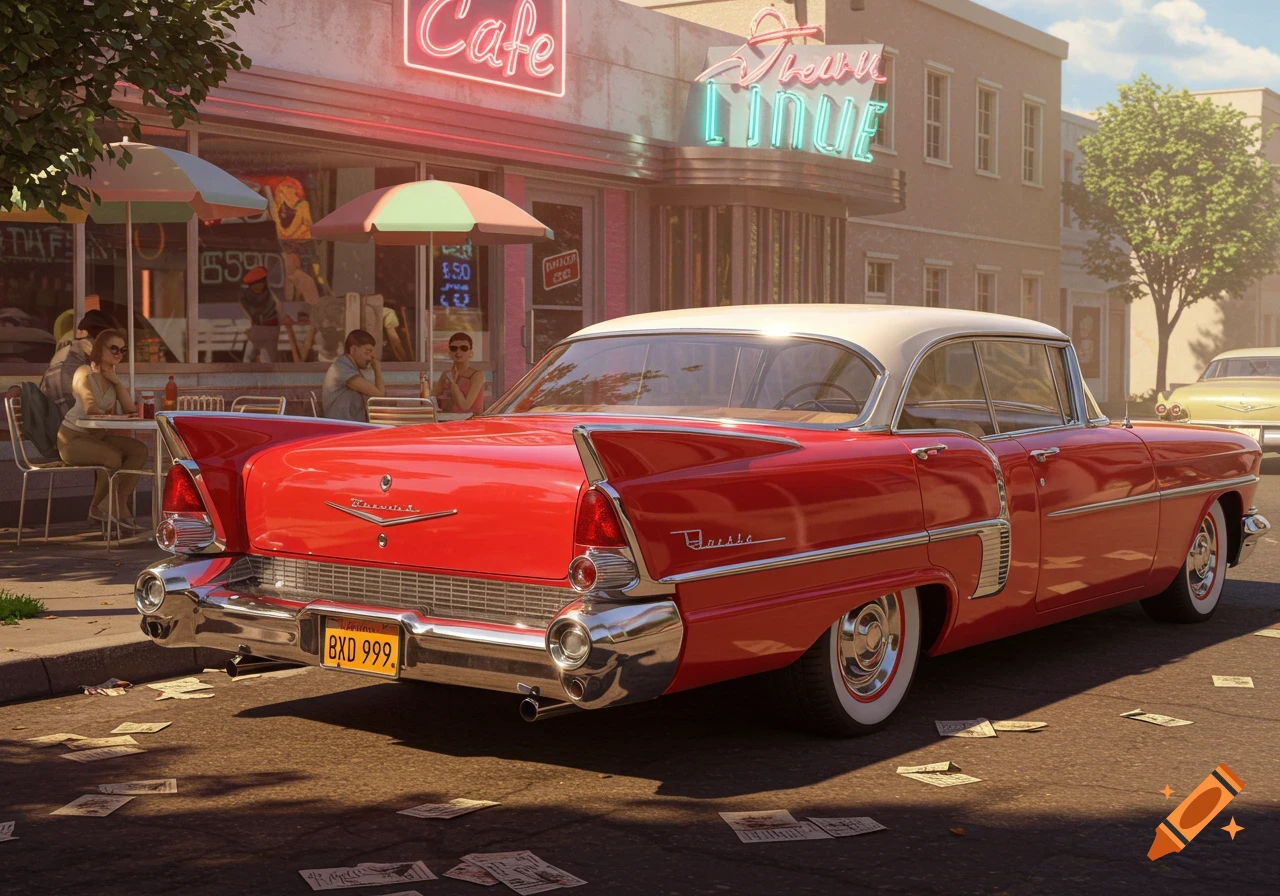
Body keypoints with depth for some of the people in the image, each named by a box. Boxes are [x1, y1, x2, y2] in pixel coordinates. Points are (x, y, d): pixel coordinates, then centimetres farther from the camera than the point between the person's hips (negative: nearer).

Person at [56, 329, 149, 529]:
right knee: (113, 458, -31)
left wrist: (117, 382, -8)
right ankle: (97, 506, -6)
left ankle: (120, 505, -9)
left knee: (139, 450, -12)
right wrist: (111, 413, -11)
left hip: (98, 436, 8)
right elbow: (92, 409, -28)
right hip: (73, 438, -8)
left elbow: (130, 410, -1)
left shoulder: (111, 377, 10)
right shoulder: (84, 373, -13)